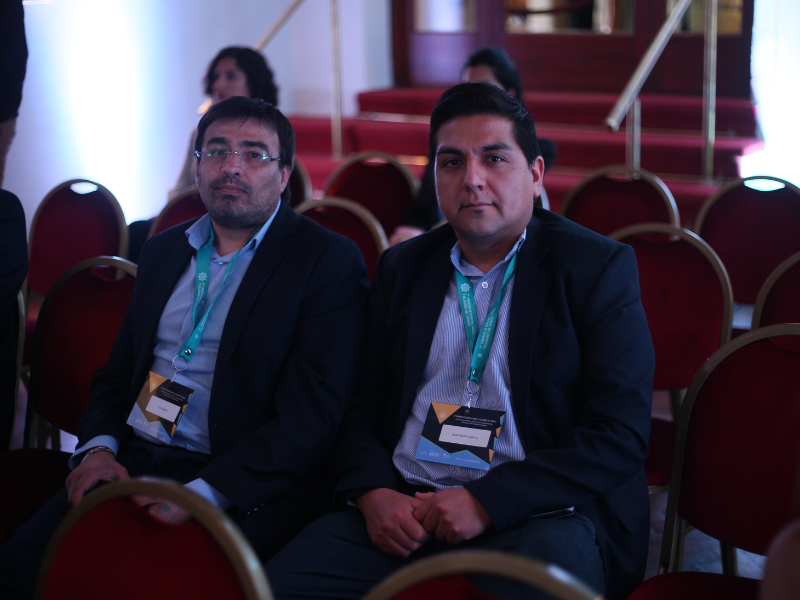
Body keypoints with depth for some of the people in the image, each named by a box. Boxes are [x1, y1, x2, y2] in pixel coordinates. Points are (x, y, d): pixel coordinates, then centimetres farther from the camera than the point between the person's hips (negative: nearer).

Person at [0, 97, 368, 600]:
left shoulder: (328, 260, -3)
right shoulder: (164, 249, 19)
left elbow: (312, 415, -12)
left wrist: (200, 495, -21)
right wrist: (99, 445, 0)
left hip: (239, 492, -5)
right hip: (128, 465, 6)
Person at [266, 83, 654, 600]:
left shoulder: (598, 267, 1)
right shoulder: (402, 268, 16)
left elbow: (620, 436, -7)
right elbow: (361, 408, 17)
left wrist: (487, 502, -16)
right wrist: (373, 494, -5)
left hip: (536, 513, -3)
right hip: (400, 508, 3)